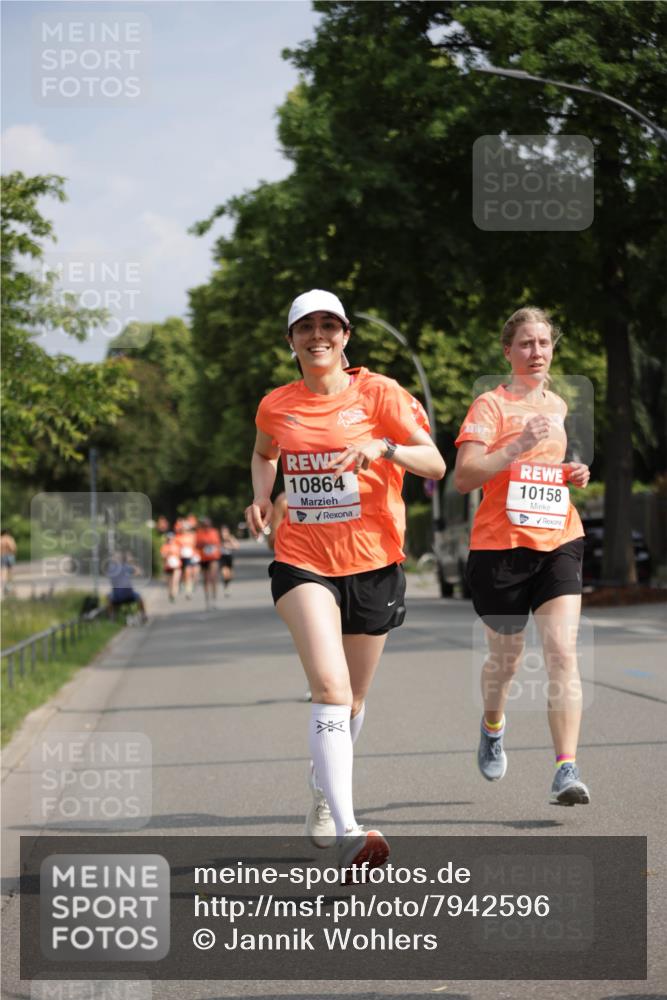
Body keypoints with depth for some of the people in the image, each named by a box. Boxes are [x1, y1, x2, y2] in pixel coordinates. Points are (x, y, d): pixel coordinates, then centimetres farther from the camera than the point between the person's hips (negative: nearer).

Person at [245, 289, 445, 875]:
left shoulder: (379, 393, -3)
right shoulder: (276, 406, 5)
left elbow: (435, 464, -10)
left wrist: (385, 449, -28)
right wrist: (262, 497, 8)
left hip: (373, 563, 1)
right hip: (303, 562, 0)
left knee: (351, 700, 13)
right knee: (330, 687, -21)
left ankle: (324, 794, 43)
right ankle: (347, 834, -30)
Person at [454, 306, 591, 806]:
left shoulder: (559, 406, 14)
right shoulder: (491, 405, -5)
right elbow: (464, 476, -16)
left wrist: (576, 474, 9)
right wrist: (516, 447, -27)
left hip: (558, 543, 3)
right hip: (501, 545, -3)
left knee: (563, 652, -14)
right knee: (506, 657, 11)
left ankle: (567, 770, -19)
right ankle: (493, 725, 45)